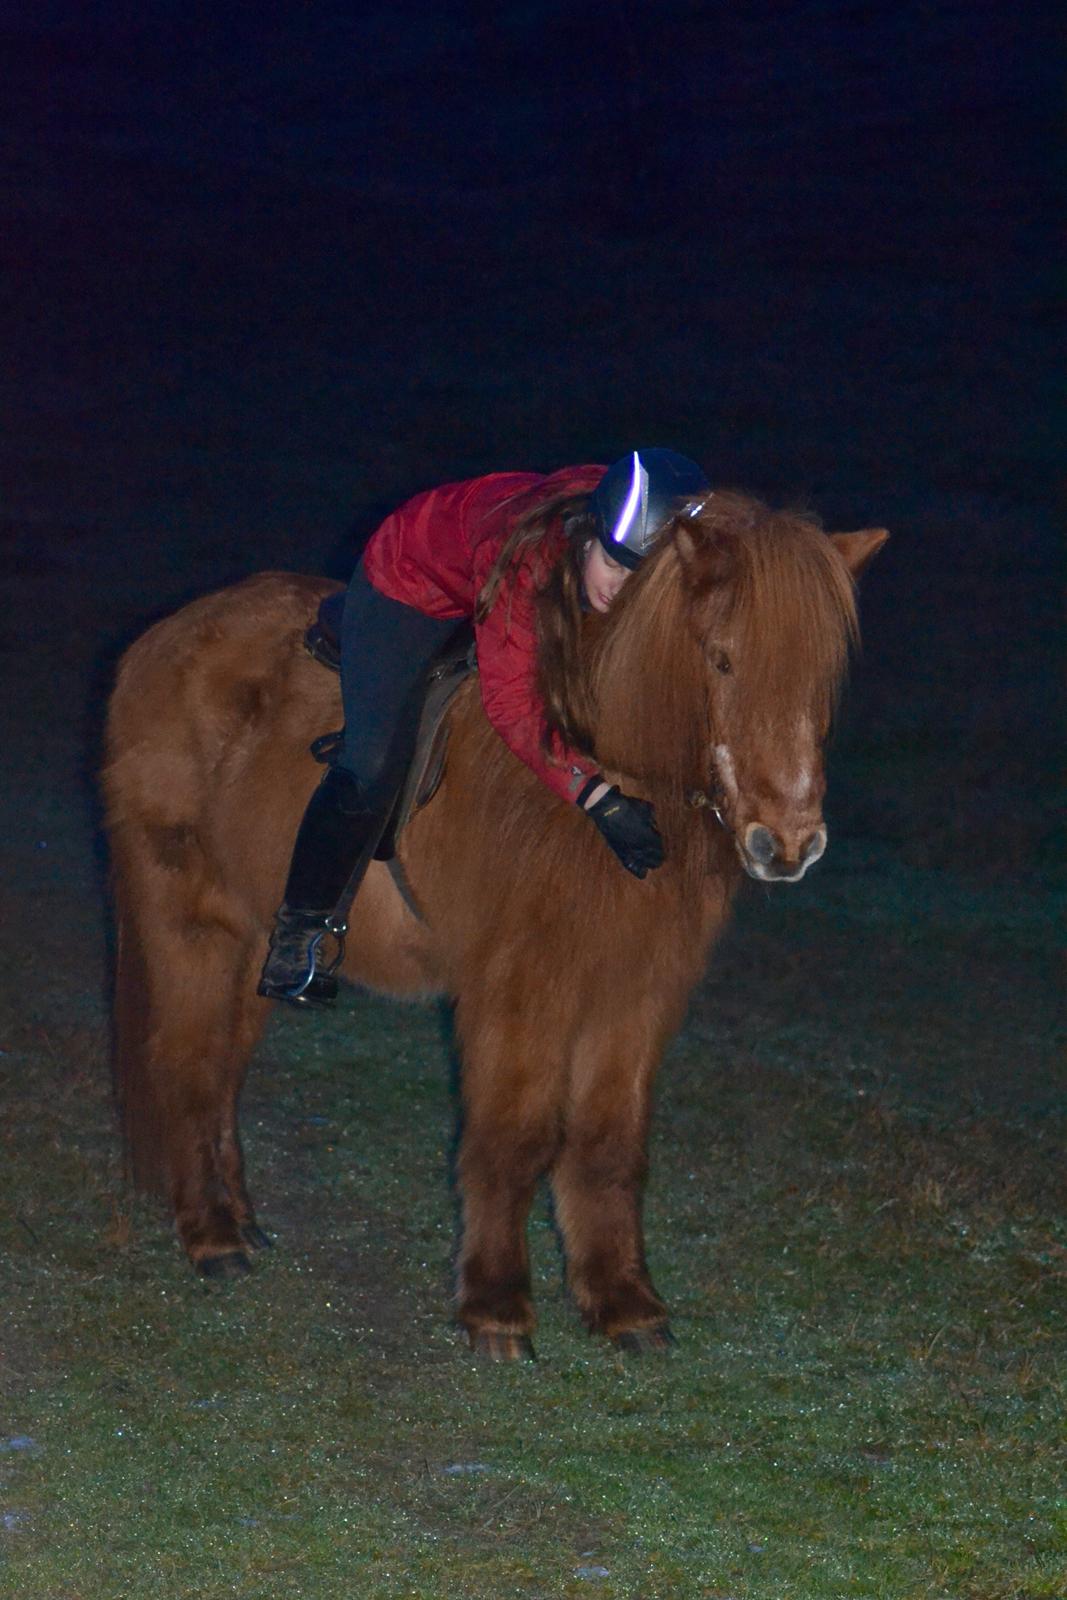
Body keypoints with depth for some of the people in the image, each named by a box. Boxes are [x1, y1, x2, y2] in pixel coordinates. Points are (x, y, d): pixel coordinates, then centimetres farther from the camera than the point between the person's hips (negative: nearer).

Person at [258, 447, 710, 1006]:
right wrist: (597, 796, -49)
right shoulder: (525, 549, -45)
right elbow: (510, 702, -40)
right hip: (409, 581, -6)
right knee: (373, 767, -15)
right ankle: (302, 929, 4)